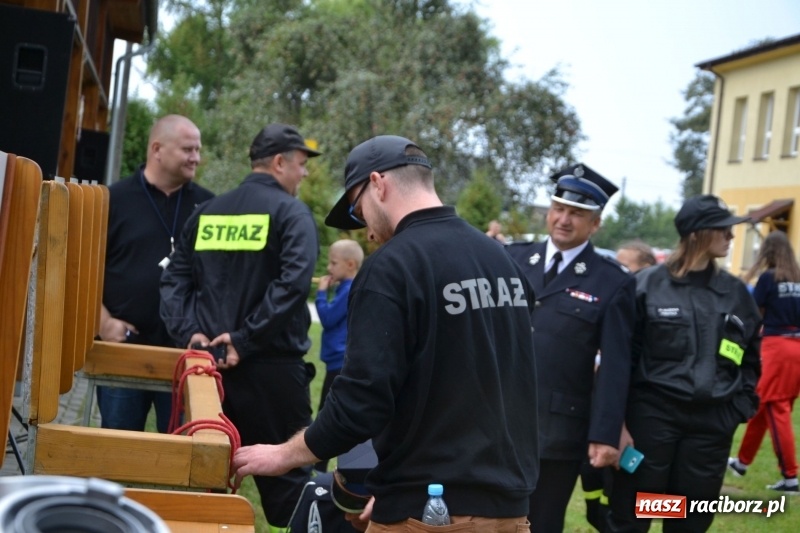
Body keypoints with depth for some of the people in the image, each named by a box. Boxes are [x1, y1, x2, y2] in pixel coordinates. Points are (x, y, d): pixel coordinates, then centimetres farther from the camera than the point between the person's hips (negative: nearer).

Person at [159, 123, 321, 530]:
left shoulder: (207, 212, 13)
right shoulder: (292, 213, -6)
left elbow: (175, 279, 6)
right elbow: (292, 284, -20)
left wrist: (189, 332, -3)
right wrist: (245, 339, -18)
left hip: (212, 359, 6)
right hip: (271, 364, -5)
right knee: (286, 474, 2)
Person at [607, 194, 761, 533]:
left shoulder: (735, 292, 8)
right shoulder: (648, 284, -3)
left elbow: (750, 356, 17)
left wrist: (741, 407, 6)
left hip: (712, 422, 3)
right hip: (652, 415, -3)